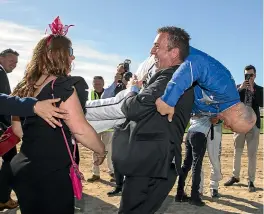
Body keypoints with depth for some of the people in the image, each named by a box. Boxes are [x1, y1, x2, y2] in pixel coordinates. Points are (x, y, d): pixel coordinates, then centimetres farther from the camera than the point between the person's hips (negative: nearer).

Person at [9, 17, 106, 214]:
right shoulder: (61, 85, -15)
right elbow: (80, 129, -20)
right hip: (51, 172, -8)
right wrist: (101, 150, -4)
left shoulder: (25, 87, 8)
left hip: (23, 166, 8)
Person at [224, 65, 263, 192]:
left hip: (253, 125, -1)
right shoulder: (238, 88, 8)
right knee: (237, 152, 9)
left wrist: (252, 90, -16)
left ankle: (251, 181, 5)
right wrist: (240, 89, -15)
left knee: (252, 154, -2)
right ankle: (235, 176, 22)